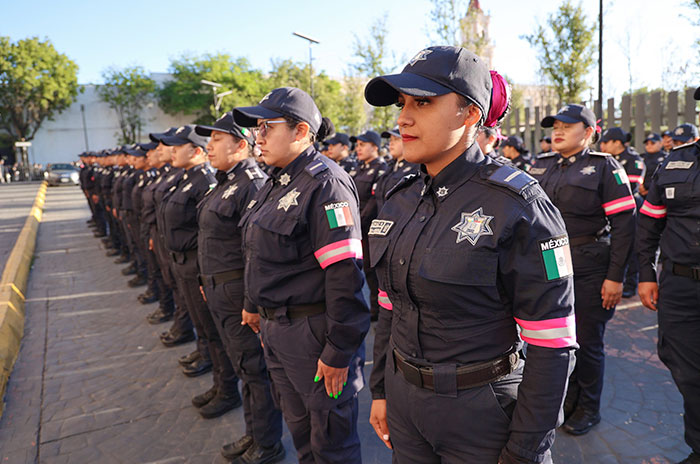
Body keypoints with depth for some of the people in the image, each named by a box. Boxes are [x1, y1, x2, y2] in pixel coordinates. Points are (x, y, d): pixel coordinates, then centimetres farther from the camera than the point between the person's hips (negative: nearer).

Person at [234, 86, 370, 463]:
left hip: (313, 332, -9)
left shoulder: (325, 184, -20)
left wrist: (339, 351, -23)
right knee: (298, 428, 25)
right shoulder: (276, 183, 10)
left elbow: (345, 274, -24)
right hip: (275, 329, 9)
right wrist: (255, 304, 23)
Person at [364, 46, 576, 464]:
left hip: (481, 412, -5)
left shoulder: (518, 205, -18)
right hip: (404, 399, 6)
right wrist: (381, 390, 11)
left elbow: (552, 343, -16)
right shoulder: (401, 201, 0)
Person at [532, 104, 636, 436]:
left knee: (587, 341, 7)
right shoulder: (542, 166, 8)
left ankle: (588, 409, 28)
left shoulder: (604, 167, -5)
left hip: (589, 269, -4)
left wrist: (615, 276, -14)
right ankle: (566, 400, 33)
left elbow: (624, 224, -9)